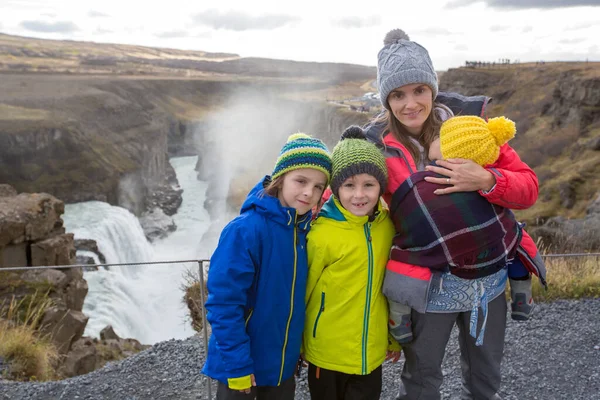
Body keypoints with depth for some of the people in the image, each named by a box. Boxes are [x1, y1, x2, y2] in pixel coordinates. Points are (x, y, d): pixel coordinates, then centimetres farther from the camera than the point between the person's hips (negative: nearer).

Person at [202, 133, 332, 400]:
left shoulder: (306, 232, -3)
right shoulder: (245, 230, -23)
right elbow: (224, 302, -22)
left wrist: (298, 349, 13)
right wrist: (237, 365, -20)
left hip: (284, 365, 6)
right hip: (241, 366, -6)